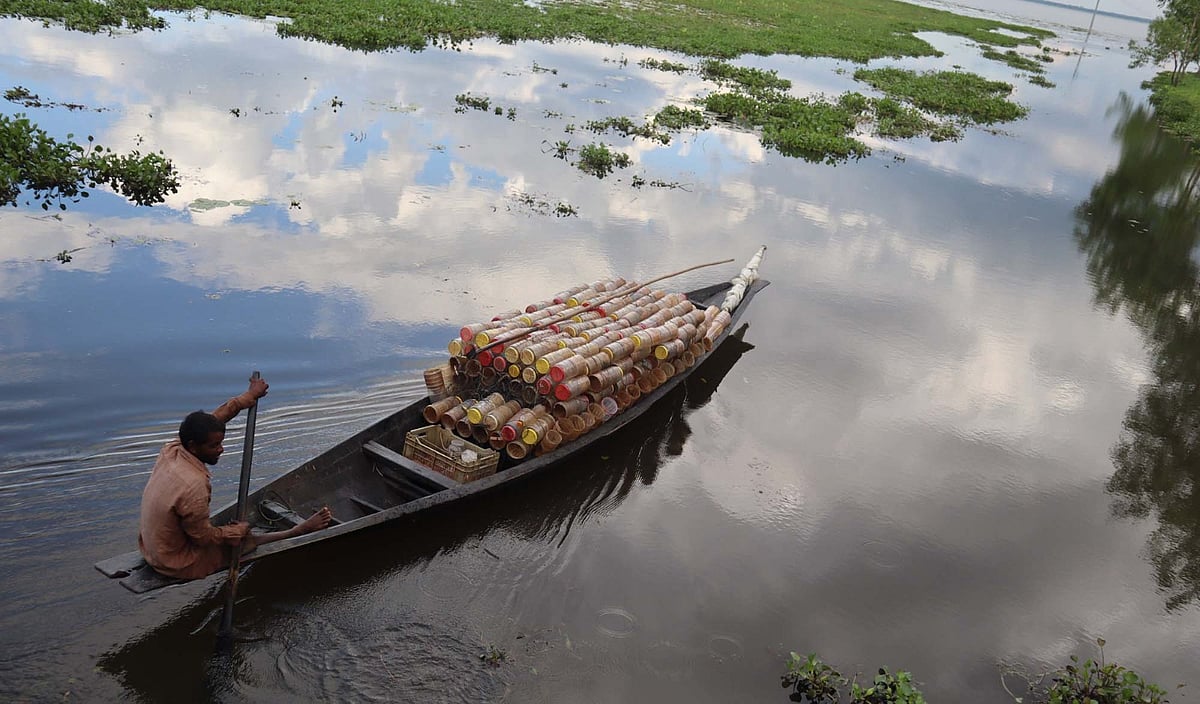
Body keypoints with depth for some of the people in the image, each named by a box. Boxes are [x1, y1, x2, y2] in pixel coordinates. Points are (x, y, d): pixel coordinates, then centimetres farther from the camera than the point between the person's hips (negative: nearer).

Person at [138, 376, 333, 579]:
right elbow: (204, 537, -22)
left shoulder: (171, 451, -11)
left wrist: (249, 395, 9)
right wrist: (238, 530, -5)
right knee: (247, 540, 10)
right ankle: (301, 531, 29)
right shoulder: (193, 486, -35)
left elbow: (217, 416, 2)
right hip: (181, 565, -7)